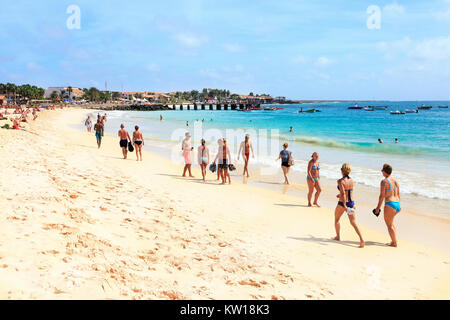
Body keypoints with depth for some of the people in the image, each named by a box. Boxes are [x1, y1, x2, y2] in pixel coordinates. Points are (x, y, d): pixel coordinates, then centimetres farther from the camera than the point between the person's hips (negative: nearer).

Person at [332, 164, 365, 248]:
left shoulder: (340, 181, -16)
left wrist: (344, 206, -26)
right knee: (354, 223, 3)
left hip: (342, 203, -5)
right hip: (351, 203, 5)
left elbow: (343, 193, -24)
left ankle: (338, 237, 33)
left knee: (336, 219, 21)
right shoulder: (351, 180, 4)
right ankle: (361, 240, -13)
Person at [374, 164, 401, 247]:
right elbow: (398, 194, 16)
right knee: (390, 222, 26)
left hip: (390, 205, -8)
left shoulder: (384, 181, -11)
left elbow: (382, 196, -13)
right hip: (397, 204, 8)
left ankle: (394, 243, 8)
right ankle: (394, 239, 26)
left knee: (389, 224, 6)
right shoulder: (395, 181, 11)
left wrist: (378, 207, -7)